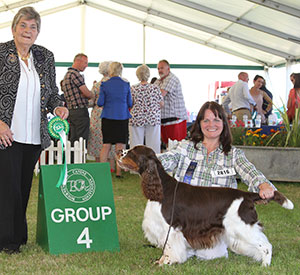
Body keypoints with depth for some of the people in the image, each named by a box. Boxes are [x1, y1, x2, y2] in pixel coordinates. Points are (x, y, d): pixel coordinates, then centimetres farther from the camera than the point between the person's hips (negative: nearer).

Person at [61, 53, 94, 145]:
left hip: (71, 111, 10)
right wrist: (93, 94, 8)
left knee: (73, 140, 10)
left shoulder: (67, 74, 19)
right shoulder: (75, 74, -13)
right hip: (80, 111, -10)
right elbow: (87, 93, -13)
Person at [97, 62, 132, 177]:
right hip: (122, 117, -1)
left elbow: (100, 103, -3)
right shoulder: (126, 84, -2)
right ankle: (118, 171, 2)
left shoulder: (104, 85, -4)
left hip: (108, 117, 1)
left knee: (106, 145, 8)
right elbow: (130, 104, 3)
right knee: (120, 145, 2)